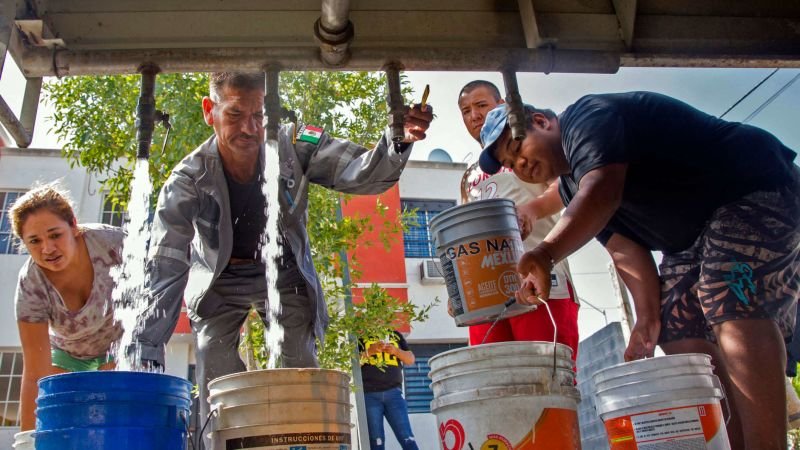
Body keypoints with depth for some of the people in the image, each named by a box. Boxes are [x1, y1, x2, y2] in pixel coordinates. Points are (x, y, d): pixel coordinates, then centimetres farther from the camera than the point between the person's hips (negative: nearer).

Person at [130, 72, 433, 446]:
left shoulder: (295, 146, -24)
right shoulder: (187, 181, -26)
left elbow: (362, 173, -28)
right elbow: (165, 271, -29)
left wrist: (400, 141, -52)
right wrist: (146, 356, -37)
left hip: (284, 274, 1)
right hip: (219, 283, 0)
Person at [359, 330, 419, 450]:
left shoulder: (395, 334, 18)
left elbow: (411, 359, 12)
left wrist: (396, 351, -9)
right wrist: (369, 351, -17)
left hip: (393, 392, 2)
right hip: (369, 394, -2)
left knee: (407, 438, -8)